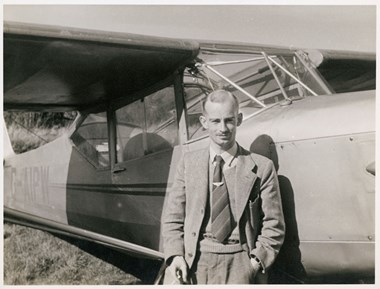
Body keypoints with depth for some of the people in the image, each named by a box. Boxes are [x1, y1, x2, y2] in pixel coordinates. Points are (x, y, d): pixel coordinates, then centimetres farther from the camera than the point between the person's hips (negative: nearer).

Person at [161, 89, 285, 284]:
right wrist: (175, 255, -4)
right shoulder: (189, 162, 10)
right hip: (192, 261, 1)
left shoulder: (262, 168, 3)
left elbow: (273, 226, 6)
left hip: (238, 263, -1)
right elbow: (173, 216, 10)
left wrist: (256, 262, -6)